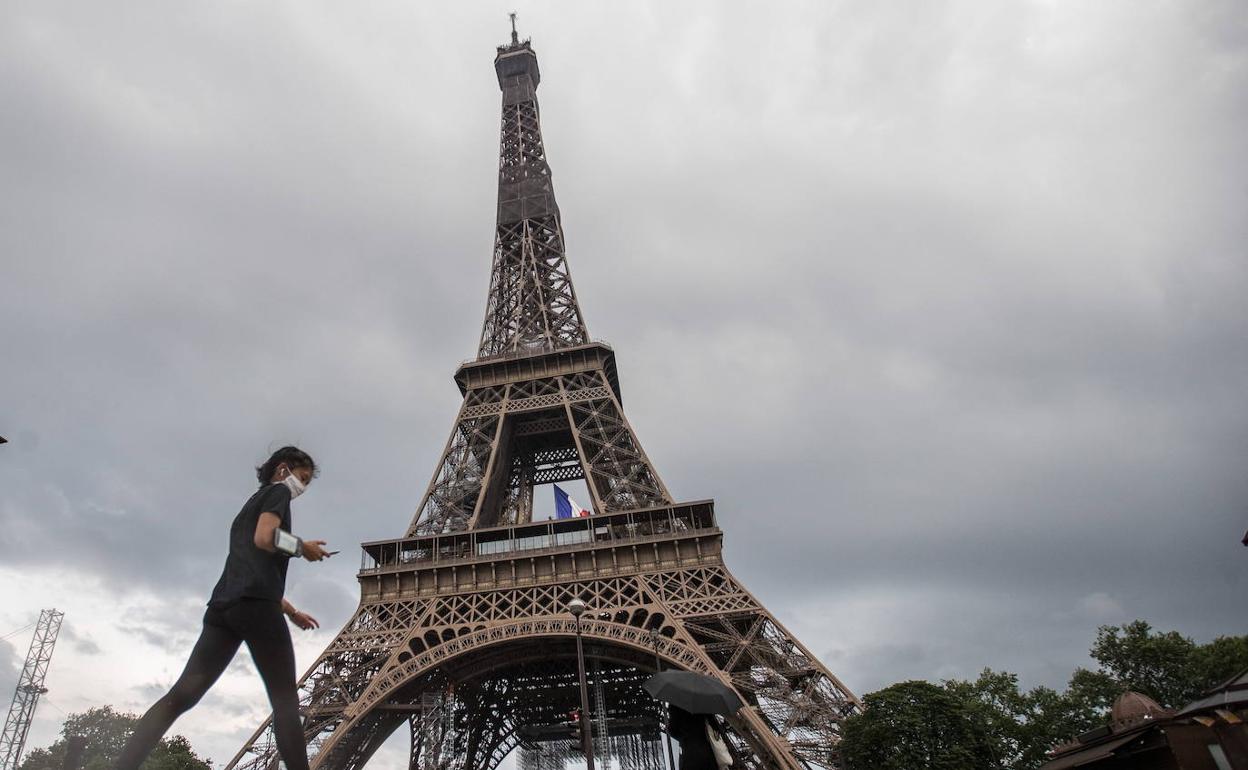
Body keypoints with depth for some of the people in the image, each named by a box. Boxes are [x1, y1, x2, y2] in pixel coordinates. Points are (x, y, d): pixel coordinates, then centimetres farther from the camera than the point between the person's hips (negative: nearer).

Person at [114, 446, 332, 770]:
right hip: (255, 603, -8)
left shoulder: (253, 503, 34)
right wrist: (302, 547, 4)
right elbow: (265, 538, -13)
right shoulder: (278, 491, 8)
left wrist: (292, 612, 37)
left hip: (224, 605, 8)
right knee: (285, 701, -7)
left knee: (182, 694, -1)